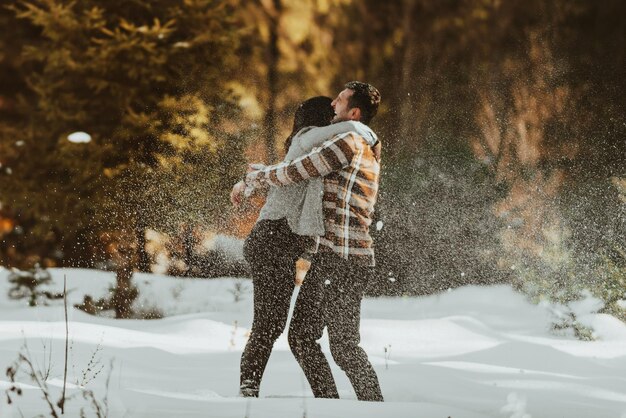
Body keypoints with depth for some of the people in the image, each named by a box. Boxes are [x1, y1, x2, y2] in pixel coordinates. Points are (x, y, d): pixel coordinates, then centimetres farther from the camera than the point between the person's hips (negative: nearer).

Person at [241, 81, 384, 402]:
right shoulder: (363, 151, 21)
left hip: (344, 260, -10)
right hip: (328, 256, 10)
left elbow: (297, 172, -10)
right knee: (301, 336, 9)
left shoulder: (349, 141, -11)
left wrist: (254, 178, 5)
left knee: (344, 345, -7)